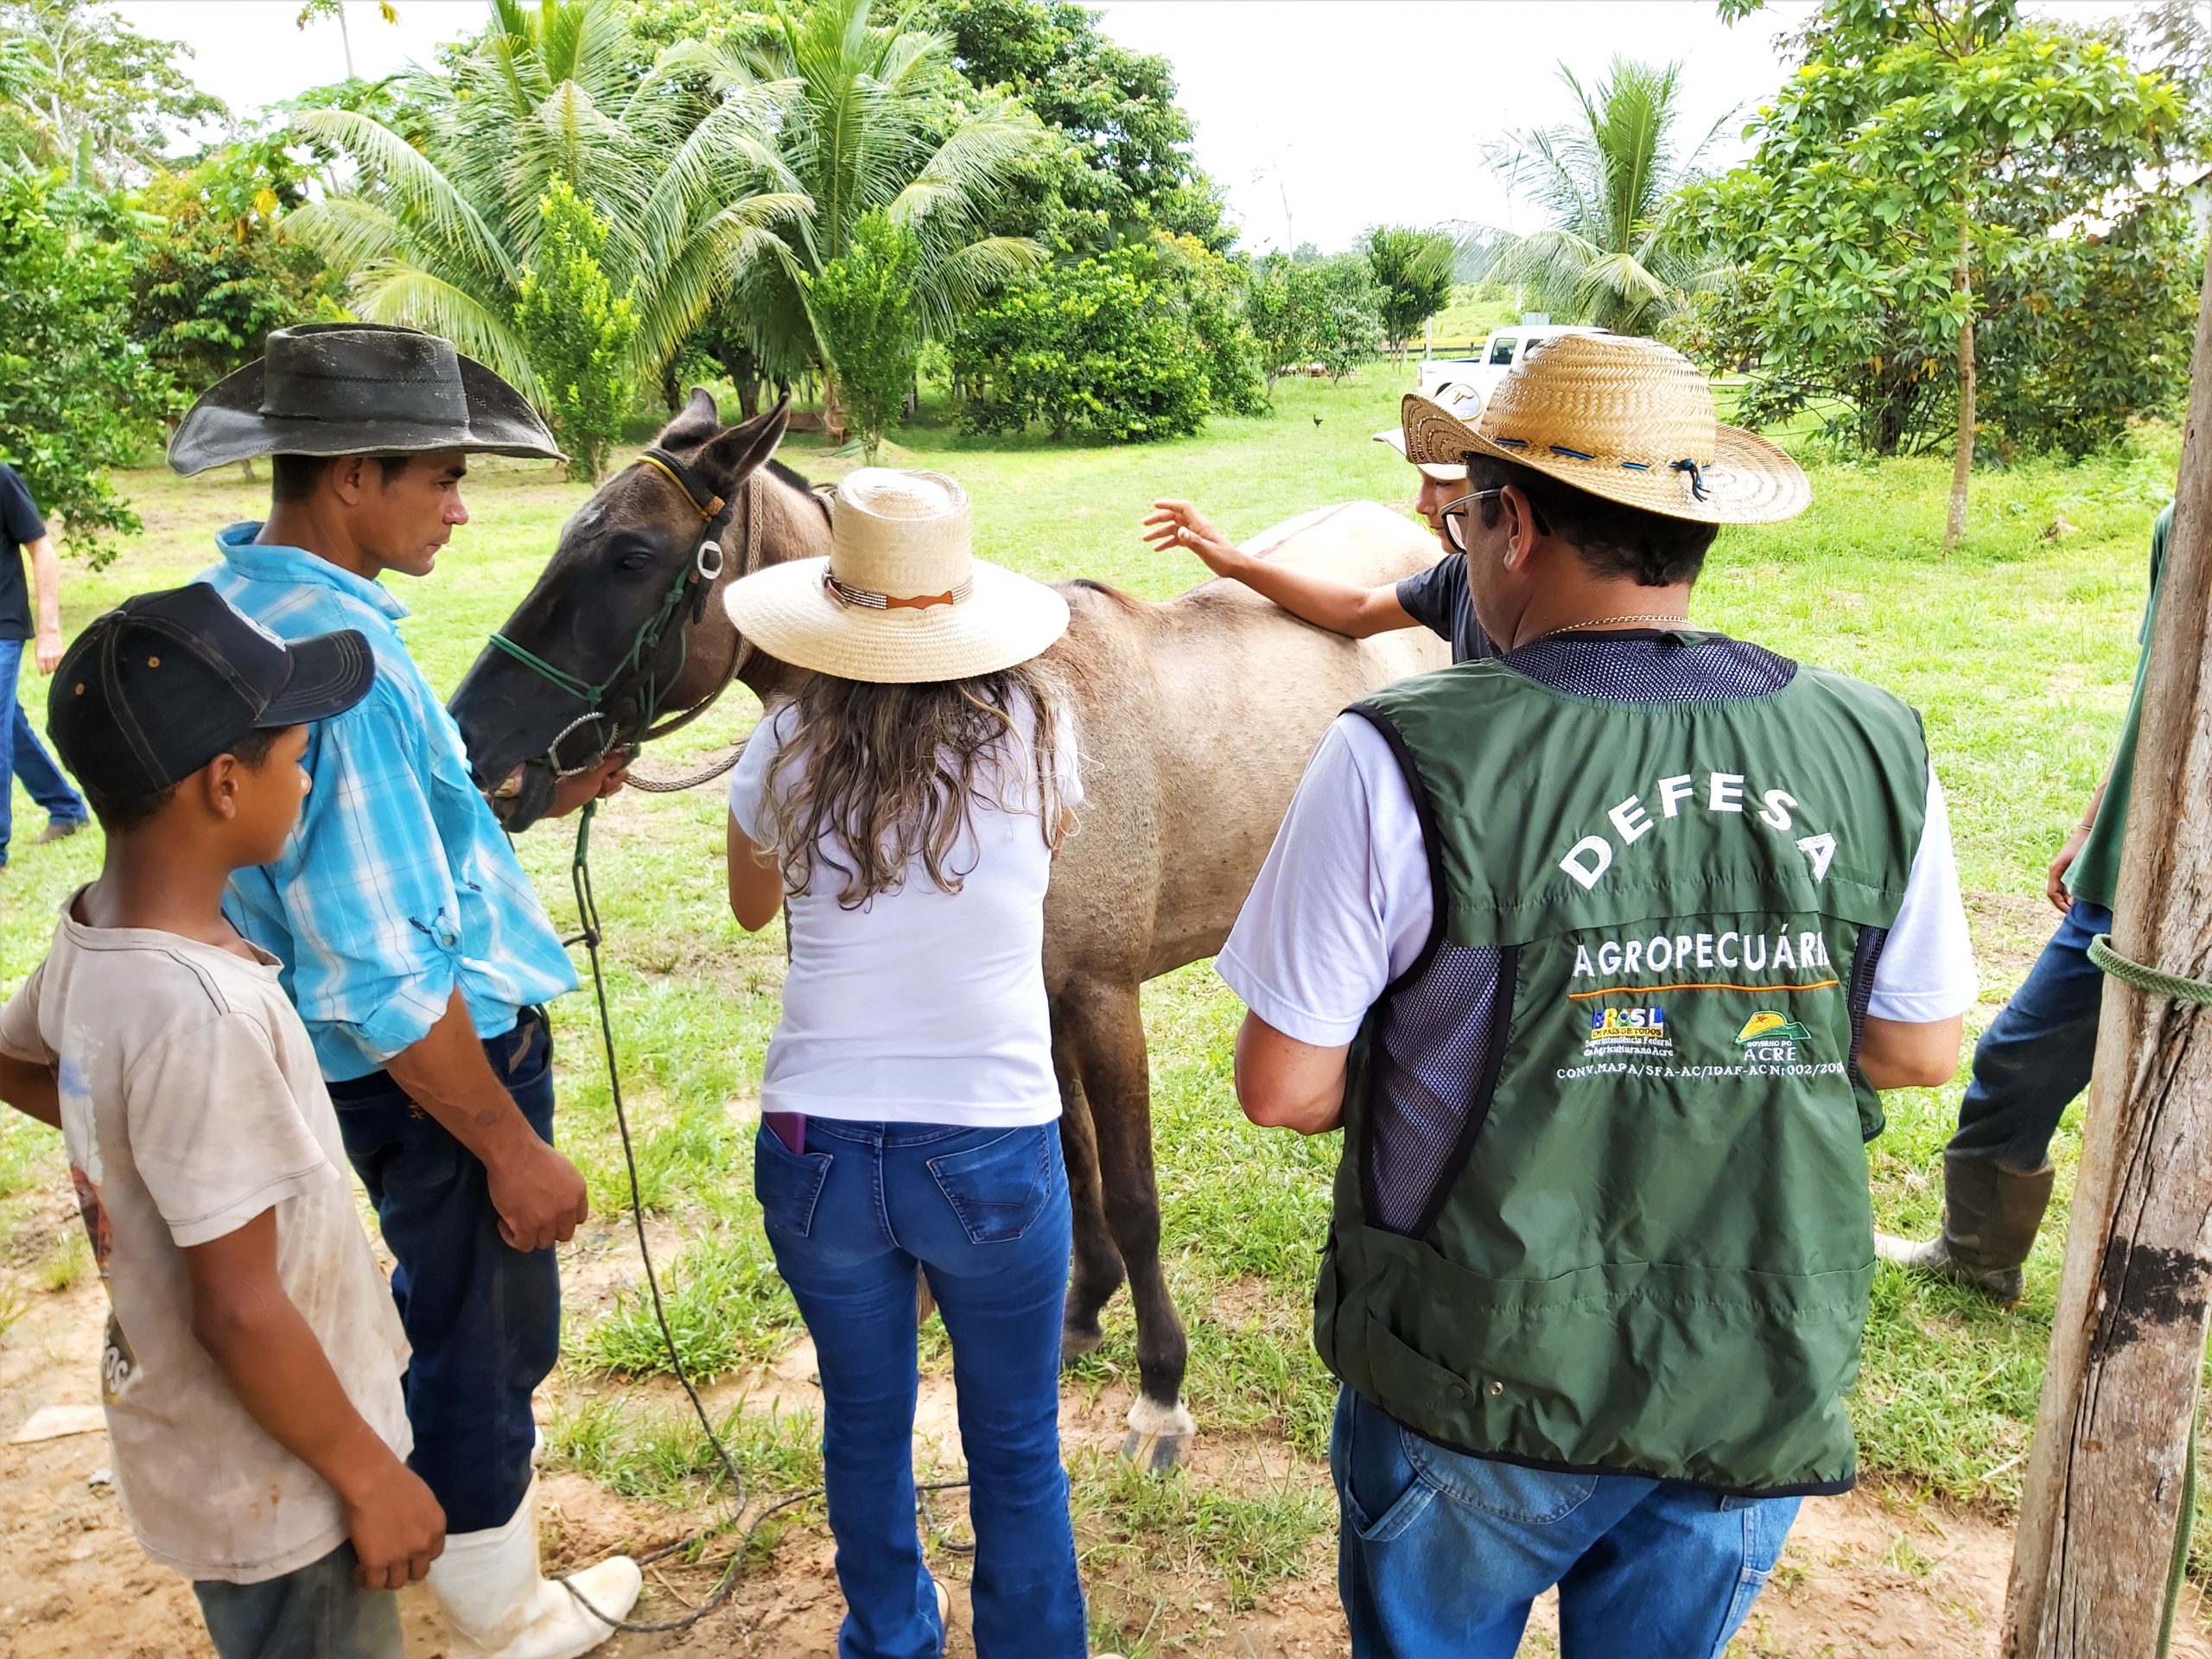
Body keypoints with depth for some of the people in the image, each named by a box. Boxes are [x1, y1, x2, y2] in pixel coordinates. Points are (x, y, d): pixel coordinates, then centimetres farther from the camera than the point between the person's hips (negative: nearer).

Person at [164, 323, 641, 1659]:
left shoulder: (235, 601, 2)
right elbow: (379, 973, -30)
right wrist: (511, 1147, -22)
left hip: (392, 1054, 9)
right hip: (438, 1062, -9)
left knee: (461, 1299, 30)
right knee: (482, 1329, 12)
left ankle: (474, 1475, 55)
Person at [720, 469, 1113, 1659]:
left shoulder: (787, 750, -6)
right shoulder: (1034, 734, -8)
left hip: (816, 1151, 2)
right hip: (994, 1148, -2)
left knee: (866, 1428, 25)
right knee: (1016, 1450, 19)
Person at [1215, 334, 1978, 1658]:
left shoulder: (1403, 761, -22)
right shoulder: (1878, 750, -9)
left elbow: (1283, 1089, -15)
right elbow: (1922, 1051, 3)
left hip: (1485, 1398, -3)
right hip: (1772, 1391, 4)